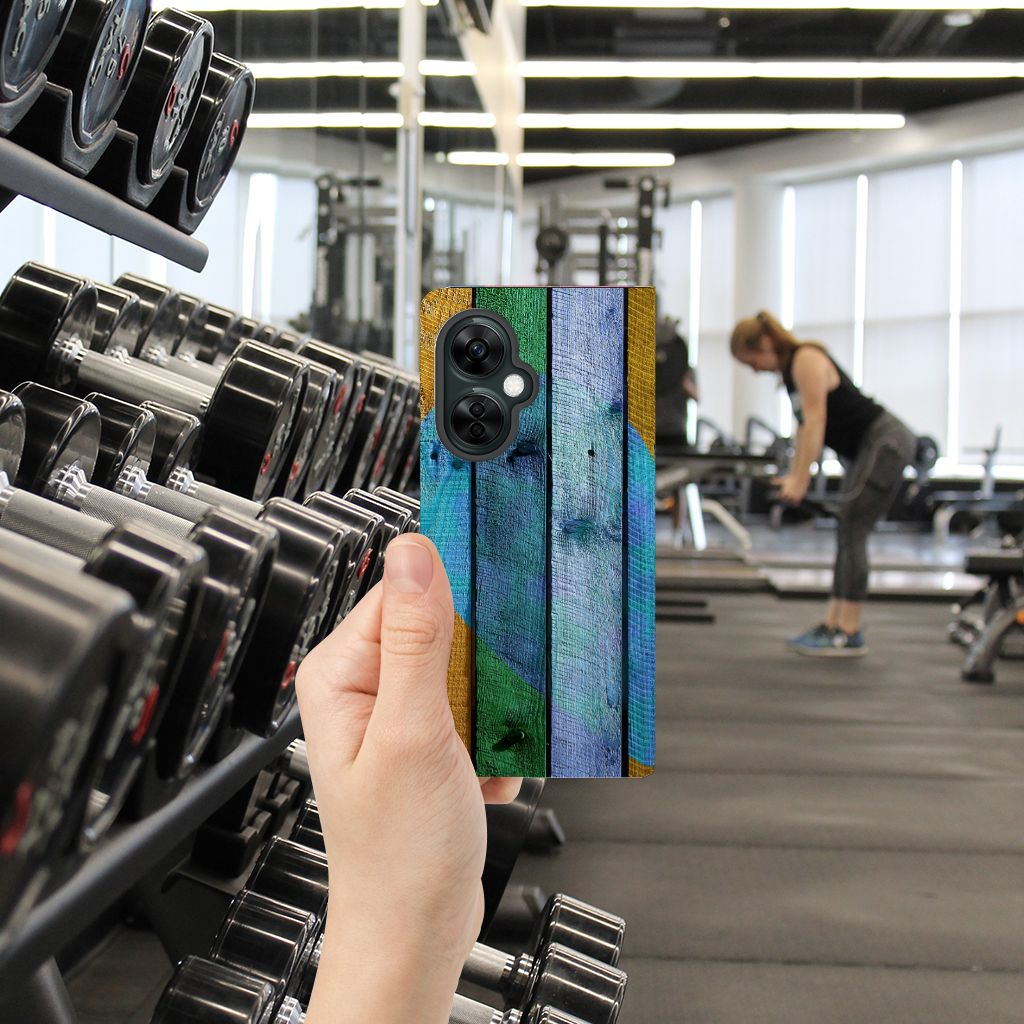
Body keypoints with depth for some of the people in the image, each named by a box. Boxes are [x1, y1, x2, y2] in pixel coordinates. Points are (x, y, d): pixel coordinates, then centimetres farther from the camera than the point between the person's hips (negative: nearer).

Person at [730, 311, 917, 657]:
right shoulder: (790, 369, 12)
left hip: (887, 443, -10)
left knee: (851, 531, -12)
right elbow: (805, 425, 15)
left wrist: (800, 480, -23)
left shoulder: (807, 360, -16)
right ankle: (832, 624, 12)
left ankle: (849, 634, -9)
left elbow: (815, 421, -22)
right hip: (866, 448, 10)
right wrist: (793, 475, 10)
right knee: (848, 534, 9)